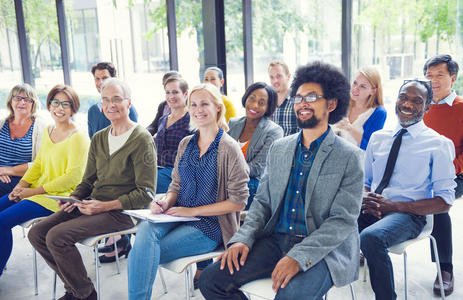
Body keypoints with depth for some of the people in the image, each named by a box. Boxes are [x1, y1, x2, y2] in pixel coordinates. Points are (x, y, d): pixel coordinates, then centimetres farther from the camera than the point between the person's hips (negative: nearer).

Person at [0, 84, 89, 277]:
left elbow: (73, 177, -18)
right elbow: (38, 164, 18)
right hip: (37, 190, 8)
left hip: (60, 196, -8)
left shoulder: (78, 138, -14)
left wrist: (34, 191, -15)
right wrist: (21, 185, 0)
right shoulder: (48, 131, 12)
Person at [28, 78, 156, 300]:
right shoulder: (98, 138, 14)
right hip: (93, 205, 8)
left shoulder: (142, 139, -10)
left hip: (122, 211, -8)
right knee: (37, 233, -4)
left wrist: (105, 206, -20)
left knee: (57, 236, -22)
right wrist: (73, 198, -1)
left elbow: (145, 193, -13)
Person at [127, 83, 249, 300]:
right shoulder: (186, 144, 11)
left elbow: (238, 201, -10)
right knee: (145, 229, -28)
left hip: (209, 225, -5)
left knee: (140, 256, -22)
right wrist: (165, 203, -6)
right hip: (178, 215, 5)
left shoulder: (229, 148, -8)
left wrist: (193, 210, -13)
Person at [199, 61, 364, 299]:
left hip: (323, 250, -4)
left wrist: (299, 257, -22)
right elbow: (262, 201, 14)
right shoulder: (278, 148, 12)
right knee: (211, 280, -12)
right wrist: (243, 238, -5)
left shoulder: (349, 157, -4)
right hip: (275, 241, 5)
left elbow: (343, 220, -10)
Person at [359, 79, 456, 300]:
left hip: (407, 214, -4)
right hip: (370, 209, 4)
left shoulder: (439, 145, 1)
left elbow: (444, 202, -3)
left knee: (371, 237, -36)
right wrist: (365, 198, -6)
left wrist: (393, 206, -15)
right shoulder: (377, 137, 15)